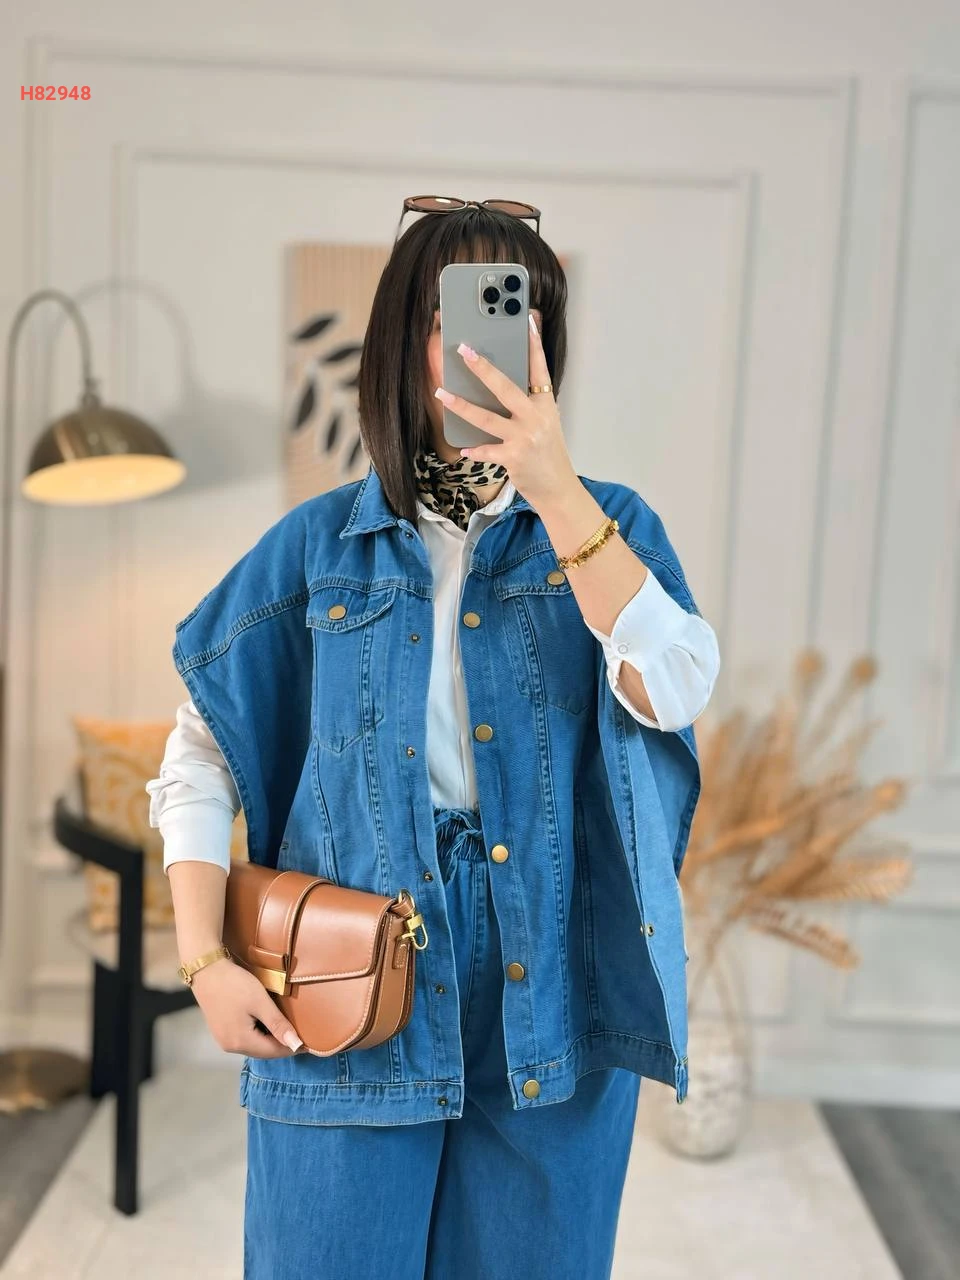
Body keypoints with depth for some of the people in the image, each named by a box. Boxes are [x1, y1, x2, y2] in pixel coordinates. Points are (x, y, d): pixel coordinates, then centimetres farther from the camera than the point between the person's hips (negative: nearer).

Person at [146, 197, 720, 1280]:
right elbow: (200, 756, 4)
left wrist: (555, 488, -22)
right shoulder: (321, 543, 2)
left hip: (551, 987, 1)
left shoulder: (608, 526, 2)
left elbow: (675, 689, -17)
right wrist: (206, 961, -4)